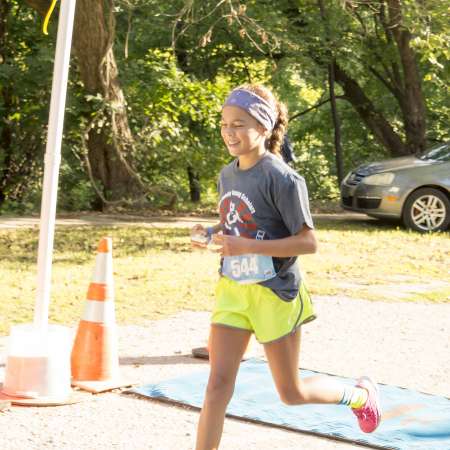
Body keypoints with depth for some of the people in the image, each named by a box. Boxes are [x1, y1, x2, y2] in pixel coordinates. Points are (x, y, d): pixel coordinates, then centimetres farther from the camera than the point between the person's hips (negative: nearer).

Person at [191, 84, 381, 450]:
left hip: (275, 293, -6)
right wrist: (209, 235, -4)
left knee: (291, 393, 10)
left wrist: (246, 246, -28)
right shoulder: (227, 175, 5)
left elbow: (308, 242, -20)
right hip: (233, 289, 6)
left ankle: (360, 395, 37)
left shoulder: (281, 178, -17)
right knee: (218, 383, -5)